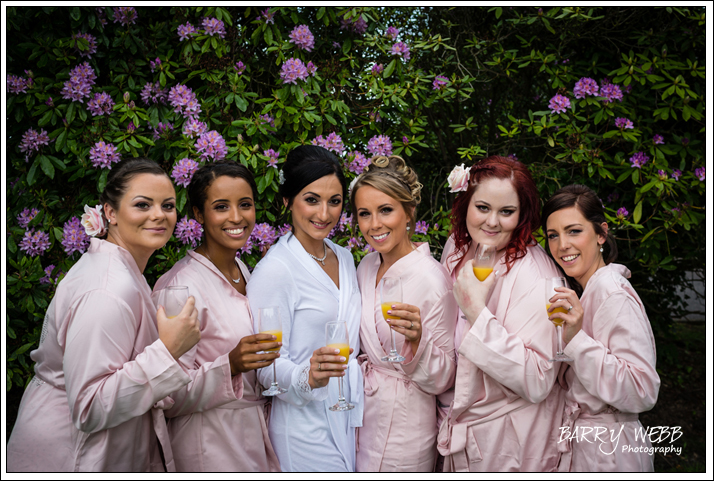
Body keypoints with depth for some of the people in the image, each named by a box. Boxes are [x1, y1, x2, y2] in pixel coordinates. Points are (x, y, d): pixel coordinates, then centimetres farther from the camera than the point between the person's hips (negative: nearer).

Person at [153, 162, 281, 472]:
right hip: (210, 446, -7)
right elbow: (169, 397, -20)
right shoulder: (179, 285, -19)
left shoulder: (243, 271, 6)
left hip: (254, 433, 7)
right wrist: (231, 366, -31)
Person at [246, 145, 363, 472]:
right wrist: (307, 376, -34)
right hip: (306, 428, -7)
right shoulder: (275, 269, -16)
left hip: (352, 420, 7)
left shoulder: (344, 258, 8)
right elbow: (268, 364, -17)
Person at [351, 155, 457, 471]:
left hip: (403, 430, -6)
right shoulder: (368, 265, -1)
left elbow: (442, 379, -18)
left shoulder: (432, 279, -22)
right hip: (363, 414, 6)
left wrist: (416, 341, -34)